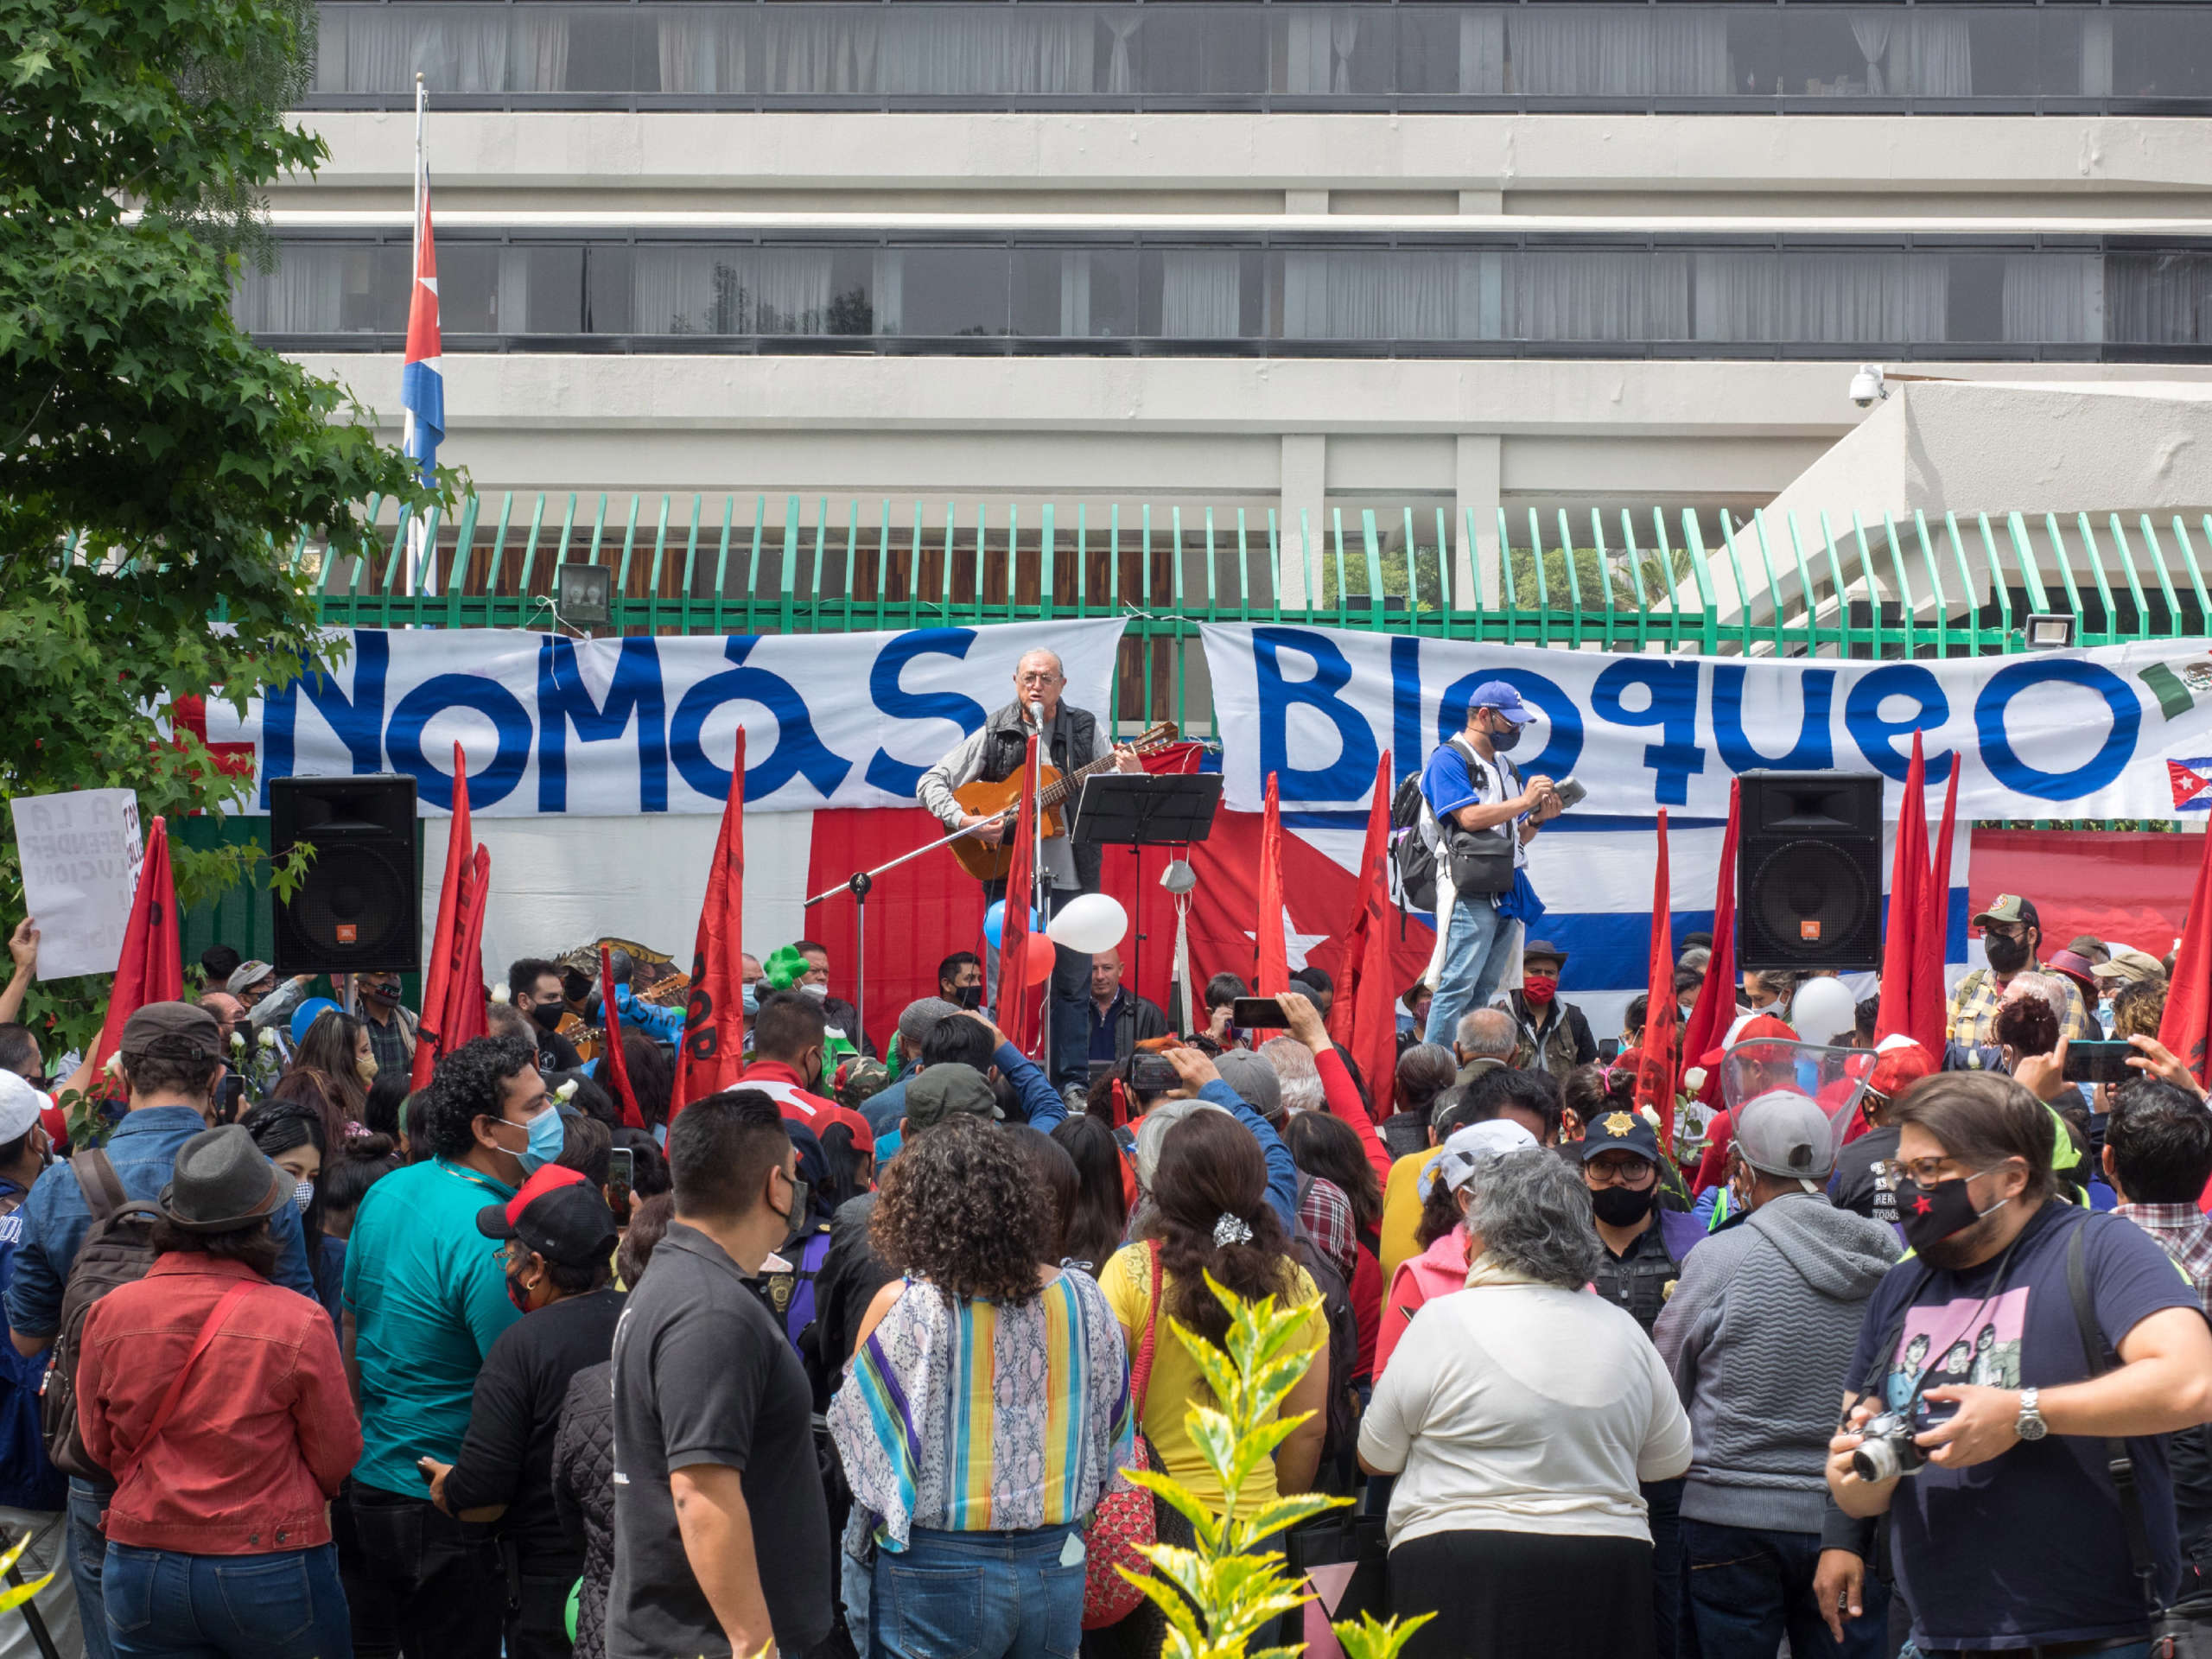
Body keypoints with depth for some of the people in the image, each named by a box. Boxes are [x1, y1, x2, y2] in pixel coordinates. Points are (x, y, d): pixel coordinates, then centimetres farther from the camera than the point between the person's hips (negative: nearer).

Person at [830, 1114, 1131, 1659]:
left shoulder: (901, 1306, -13)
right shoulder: (1082, 1299, -3)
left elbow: (855, 1436, -2)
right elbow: (1112, 1435, 8)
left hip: (937, 1572, -3)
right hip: (1057, 1568, 3)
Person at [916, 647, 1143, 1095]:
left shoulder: (1088, 730, 4)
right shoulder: (994, 734, 3)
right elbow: (930, 783, 3)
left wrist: (1133, 775, -21)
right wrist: (964, 820, -13)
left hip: (1071, 874, 1)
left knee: (1072, 982, 5)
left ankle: (1072, 1082, 12)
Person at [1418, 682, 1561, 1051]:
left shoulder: (1505, 768, 22)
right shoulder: (1448, 760, -4)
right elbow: (1470, 818, -17)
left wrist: (1537, 819, 3)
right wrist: (1524, 802, -10)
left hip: (1505, 892, 9)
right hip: (1469, 891, -9)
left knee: (1482, 992, 8)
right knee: (1457, 986, -14)